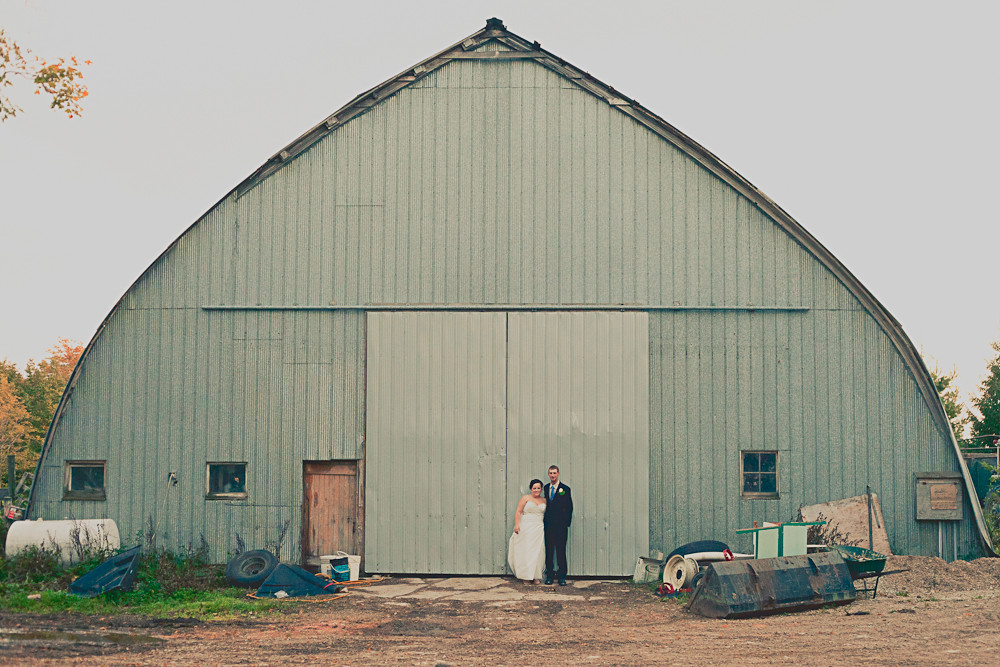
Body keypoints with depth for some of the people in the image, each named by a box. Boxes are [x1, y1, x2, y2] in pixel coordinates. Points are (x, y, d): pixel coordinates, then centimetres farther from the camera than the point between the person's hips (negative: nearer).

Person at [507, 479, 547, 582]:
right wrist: (516, 524, -14)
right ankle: (526, 576, 3)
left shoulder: (544, 500, 13)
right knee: (525, 551, -2)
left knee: (537, 552, -1)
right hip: (526, 529, -2)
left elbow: (546, 515, 16)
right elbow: (518, 512, -3)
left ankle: (536, 576, 4)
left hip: (539, 529, 3)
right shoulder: (525, 498, 3)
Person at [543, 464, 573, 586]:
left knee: (561, 551, -2)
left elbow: (569, 508, 1)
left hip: (561, 525, -3)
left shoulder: (565, 489, -1)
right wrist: (545, 520, 7)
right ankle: (549, 575, 12)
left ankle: (562, 576, 4)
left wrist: (566, 523, -5)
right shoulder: (545, 488, 10)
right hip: (548, 525, 3)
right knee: (549, 550, 5)